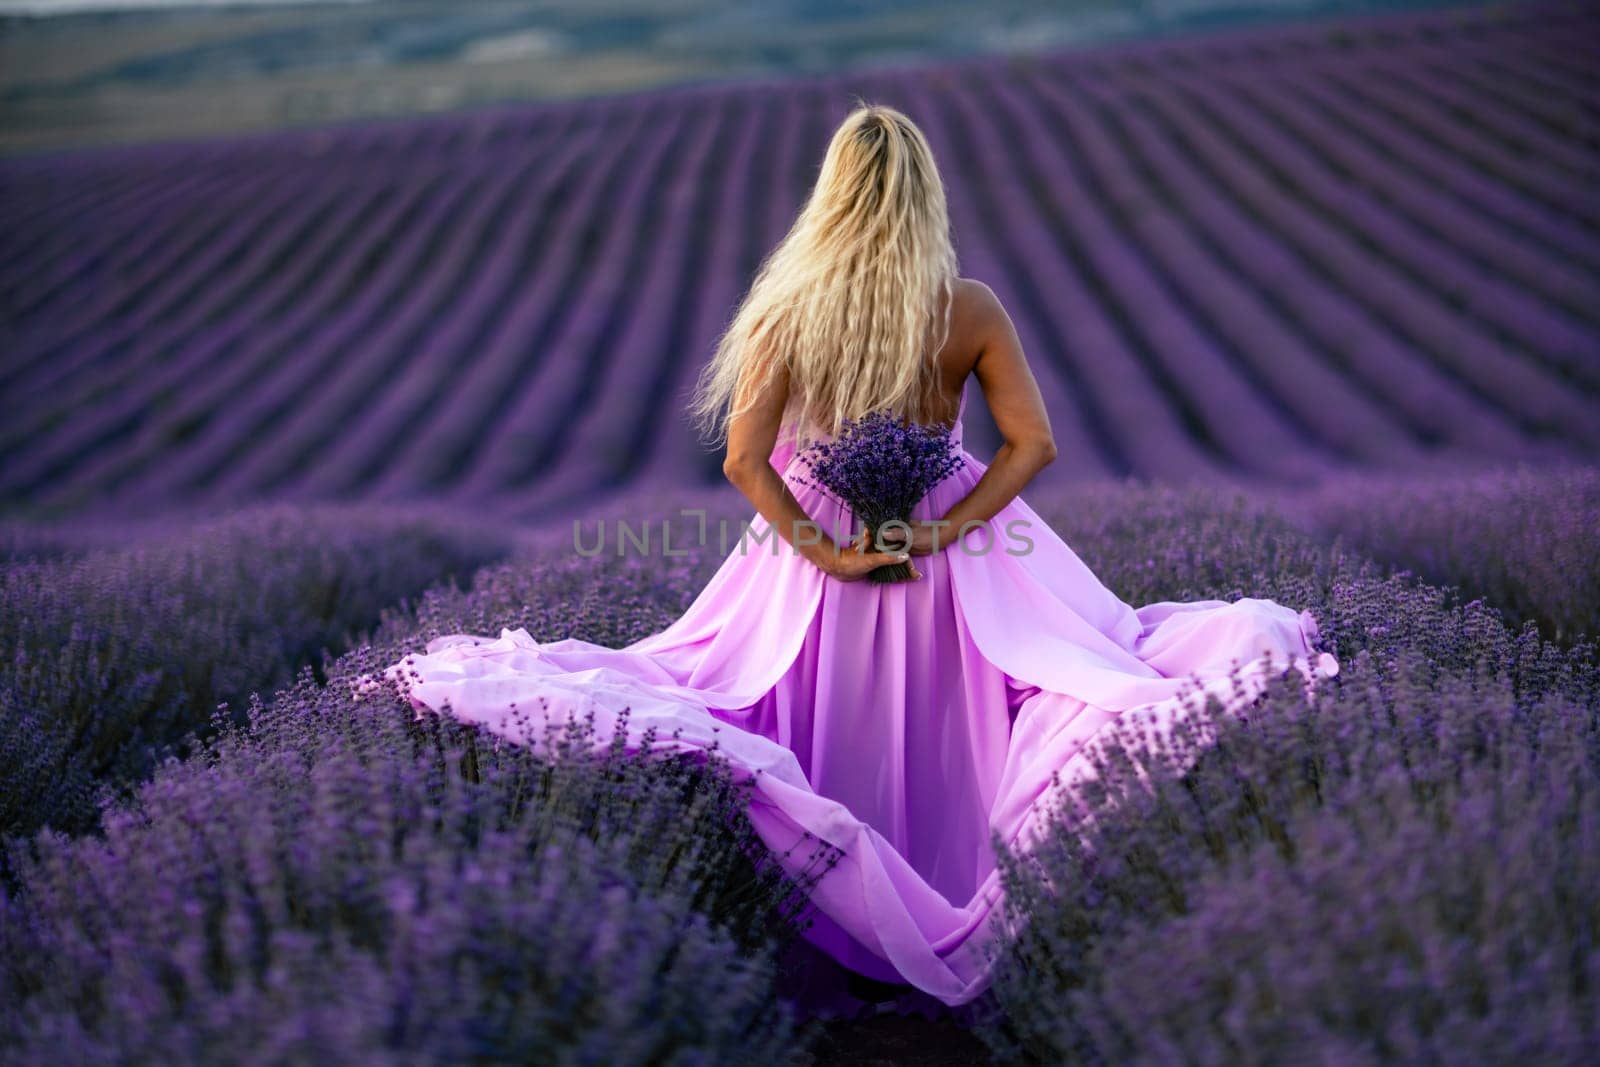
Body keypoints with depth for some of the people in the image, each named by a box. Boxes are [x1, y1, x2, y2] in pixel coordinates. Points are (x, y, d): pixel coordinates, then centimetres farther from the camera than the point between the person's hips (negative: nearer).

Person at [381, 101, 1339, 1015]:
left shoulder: (787, 308, -10)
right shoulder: (972, 308, -8)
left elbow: (744, 460, -16)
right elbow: (1033, 444, -12)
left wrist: (821, 551, -12)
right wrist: (942, 531, -13)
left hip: (822, 543, 0)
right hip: (956, 557, 1)